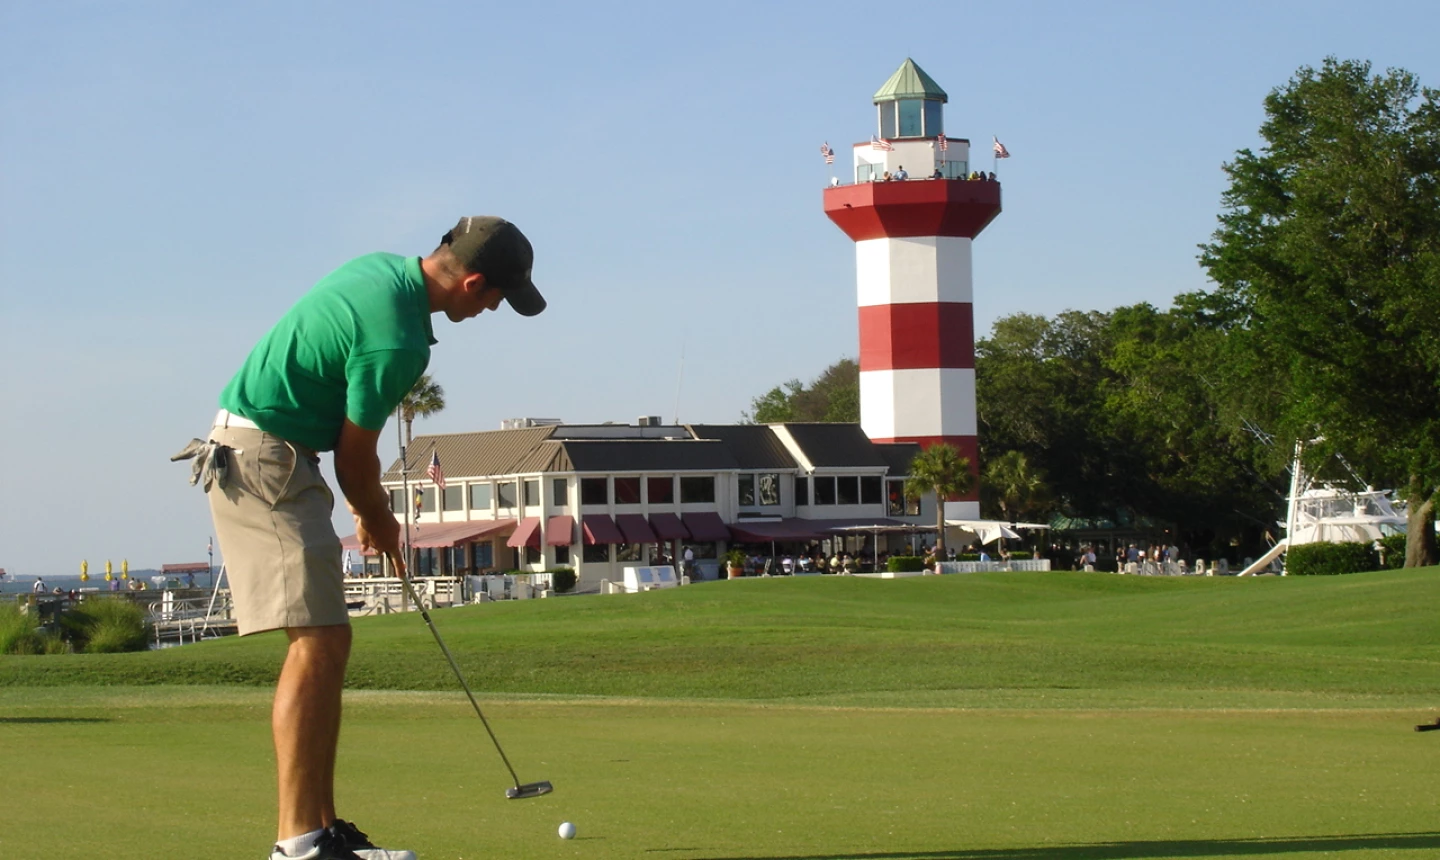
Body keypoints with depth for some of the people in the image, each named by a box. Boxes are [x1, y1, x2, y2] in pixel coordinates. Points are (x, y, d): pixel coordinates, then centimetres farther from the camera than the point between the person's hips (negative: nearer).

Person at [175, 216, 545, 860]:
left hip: (266, 455, 11)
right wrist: (379, 522, 9)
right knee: (317, 641, -14)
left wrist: (369, 512, 21)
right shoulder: (398, 340, -21)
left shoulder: (384, 269, 9)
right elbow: (356, 454, -10)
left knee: (325, 644, 10)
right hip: (261, 461, -11)